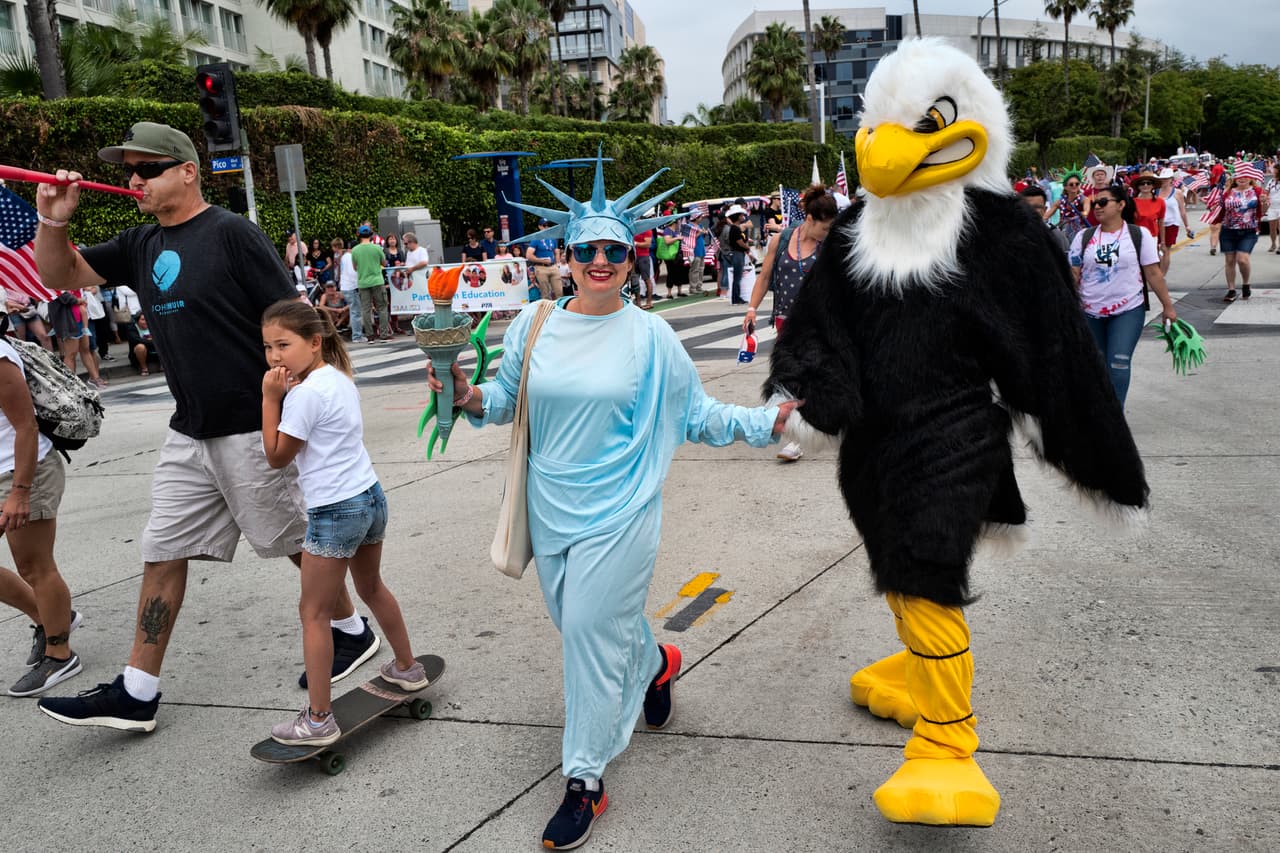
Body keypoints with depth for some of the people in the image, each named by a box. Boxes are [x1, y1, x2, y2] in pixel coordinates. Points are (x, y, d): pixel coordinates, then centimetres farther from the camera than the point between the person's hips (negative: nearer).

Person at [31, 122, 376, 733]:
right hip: (189, 434, 8)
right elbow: (60, 276, 18)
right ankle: (136, 693, 18)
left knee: (295, 539, 6)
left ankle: (353, 632, 28)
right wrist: (53, 221, -3)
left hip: (253, 428, -7)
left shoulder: (231, 233, -11)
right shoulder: (140, 245, 11)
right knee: (162, 551, 9)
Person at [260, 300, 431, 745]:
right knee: (371, 588, 27)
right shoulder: (340, 377, 8)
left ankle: (318, 720, 7)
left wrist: (271, 397, -10)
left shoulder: (304, 394, -18)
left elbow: (276, 457, -9)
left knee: (314, 612, 2)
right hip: (371, 497, 9)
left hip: (335, 512, -9)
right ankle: (407, 668, 42)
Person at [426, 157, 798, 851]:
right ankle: (656, 663, 52)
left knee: (590, 630, -5)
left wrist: (769, 420, -8)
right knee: (581, 621, 17)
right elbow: (506, 399, 9)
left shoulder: (649, 336, -6)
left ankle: (585, 781, 12)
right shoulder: (534, 324, 0)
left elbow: (696, 415, 1)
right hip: (551, 506, 4)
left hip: (616, 511, -4)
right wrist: (471, 397, -12)